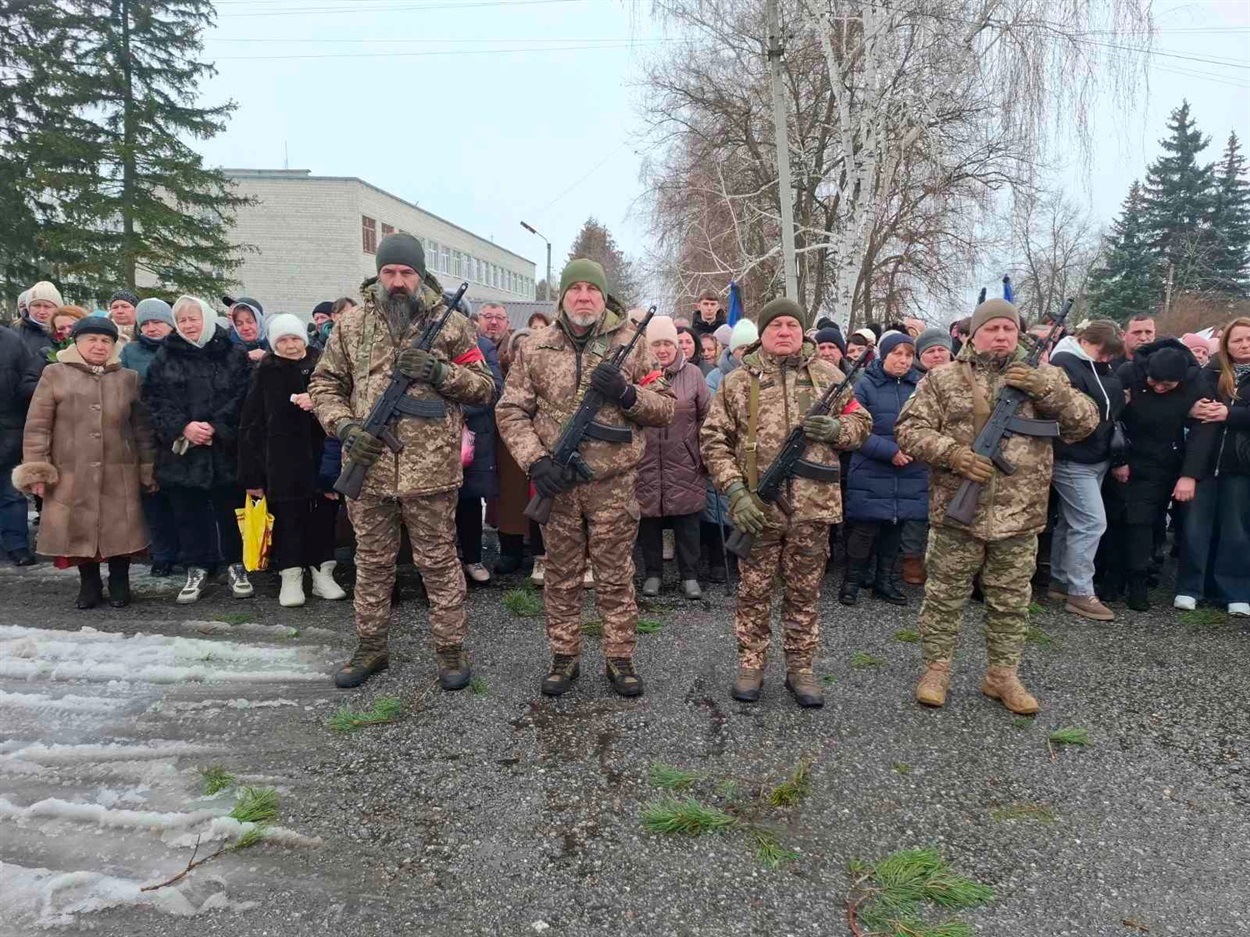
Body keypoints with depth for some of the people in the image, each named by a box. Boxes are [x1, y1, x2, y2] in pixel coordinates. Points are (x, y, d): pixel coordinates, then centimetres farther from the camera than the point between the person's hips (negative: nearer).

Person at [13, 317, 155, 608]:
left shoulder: (128, 378, 9)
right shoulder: (55, 374, 3)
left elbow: (141, 427, 12)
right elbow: (37, 425, 0)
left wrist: (148, 467, 9)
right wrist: (36, 468, -6)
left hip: (118, 474, 1)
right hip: (71, 473, -1)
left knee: (119, 530, 4)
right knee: (80, 530, 6)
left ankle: (119, 584, 22)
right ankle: (89, 584, 24)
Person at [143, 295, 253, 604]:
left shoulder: (233, 354, 3)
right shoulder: (165, 356, 8)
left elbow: (241, 397, -4)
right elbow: (154, 399, 1)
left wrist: (214, 426, -15)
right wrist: (183, 426, -13)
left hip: (224, 448, -2)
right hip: (181, 449, 2)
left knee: (230, 509, 5)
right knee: (188, 512, 7)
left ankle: (236, 565, 19)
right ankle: (197, 570, 18)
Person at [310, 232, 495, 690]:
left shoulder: (450, 323, 2)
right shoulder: (352, 324, 7)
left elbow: (484, 386, 4)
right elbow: (324, 384, 11)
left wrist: (440, 372, -13)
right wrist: (344, 426, -6)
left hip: (431, 469, -2)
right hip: (368, 465, 3)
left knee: (438, 562, 7)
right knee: (372, 561, 15)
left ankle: (451, 649, 20)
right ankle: (371, 646, 30)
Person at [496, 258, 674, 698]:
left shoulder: (630, 344, 2)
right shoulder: (536, 347, 3)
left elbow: (665, 409, 4)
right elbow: (510, 410, 2)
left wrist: (626, 394, -15)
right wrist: (535, 460, -11)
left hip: (613, 482, -1)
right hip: (556, 481, 1)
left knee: (615, 575, 8)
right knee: (561, 575, 11)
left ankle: (620, 658, 21)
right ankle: (564, 658, 25)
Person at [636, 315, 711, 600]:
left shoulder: (693, 374, 3)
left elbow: (706, 415, 7)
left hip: (684, 462, 1)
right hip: (647, 461, 0)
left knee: (687, 521, 7)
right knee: (649, 519, 9)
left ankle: (689, 576, 19)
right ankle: (653, 574, 23)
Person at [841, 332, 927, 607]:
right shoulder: (866, 386, -4)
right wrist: (890, 451, -17)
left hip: (909, 474, 4)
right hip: (871, 474, -4)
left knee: (895, 529, 13)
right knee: (864, 530, -1)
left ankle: (886, 582, 26)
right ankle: (851, 581, 15)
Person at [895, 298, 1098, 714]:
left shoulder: (1042, 376, 8)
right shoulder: (943, 379, 1)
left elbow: (1085, 422, 3)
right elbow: (909, 428, -3)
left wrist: (1046, 389, -13)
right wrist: (953, 453, -18)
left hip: (1019, 515, 2)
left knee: (1011, 601, 12)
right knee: (945, 596, 7)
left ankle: (1002, 674, 26)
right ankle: (936, 668, 21)